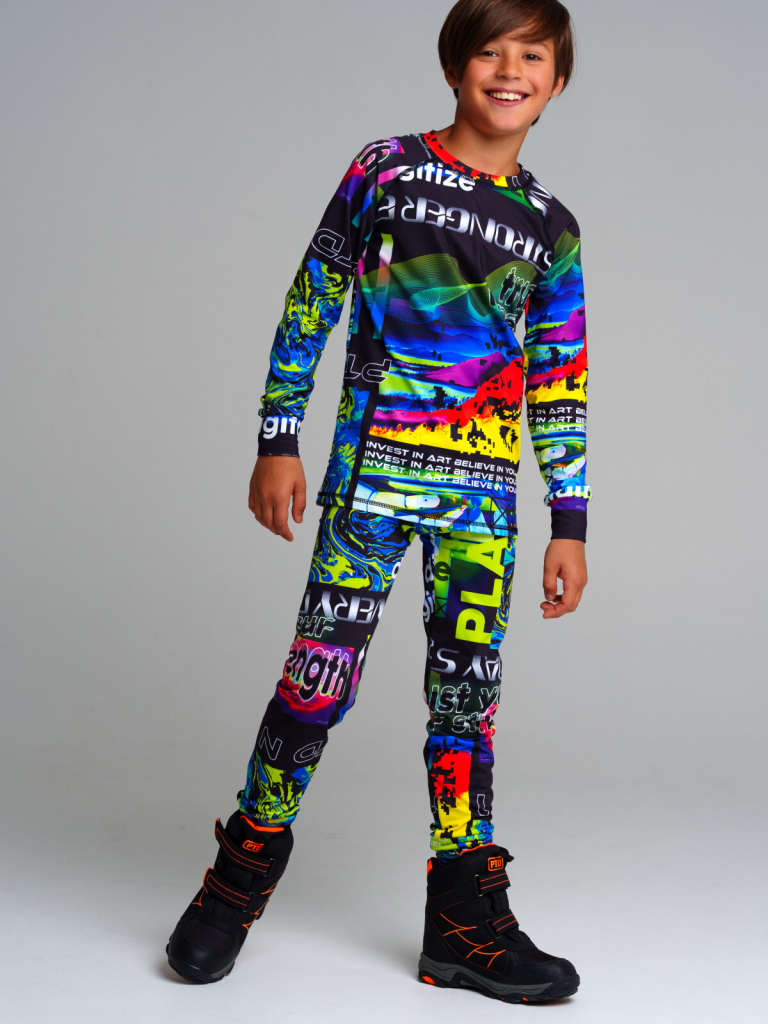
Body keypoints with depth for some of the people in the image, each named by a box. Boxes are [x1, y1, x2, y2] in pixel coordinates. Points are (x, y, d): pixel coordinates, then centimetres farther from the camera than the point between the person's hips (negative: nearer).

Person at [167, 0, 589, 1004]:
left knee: (467, 692, 3)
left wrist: (570, 524, 9)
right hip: (372, 469, -2)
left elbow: (560, 386, 13)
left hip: (484, 489, 3)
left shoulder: (550, 227, 12)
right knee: (322, 670, -5)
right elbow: (308, 308, 6)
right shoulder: (384, 169, 5)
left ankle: (467, 920, 11)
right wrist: (278, 442, 0)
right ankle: (243, 874, 15)